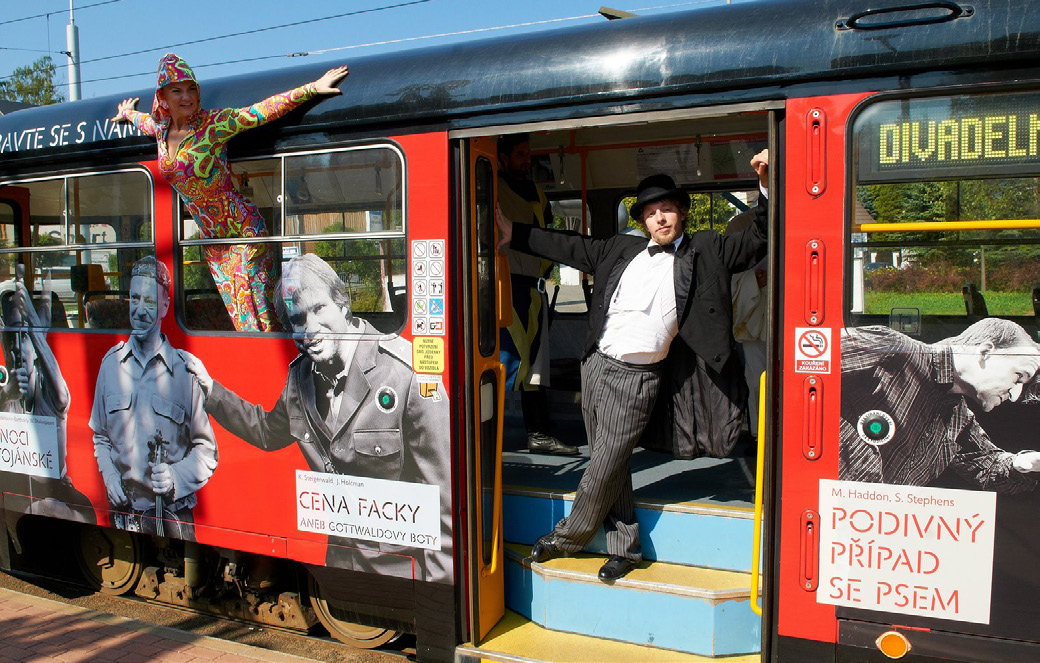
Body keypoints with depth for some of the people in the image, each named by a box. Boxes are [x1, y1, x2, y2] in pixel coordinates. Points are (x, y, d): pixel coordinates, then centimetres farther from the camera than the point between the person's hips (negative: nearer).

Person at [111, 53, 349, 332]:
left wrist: (312, 88, -25)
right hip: (211, 240, 6)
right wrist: (127, 113, 51)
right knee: (238, 314, 8)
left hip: (243, 231, -6)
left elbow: (264, 110, -19)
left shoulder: (214, 124, -14)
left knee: (257, 309, -7)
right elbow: (144, 120, 30)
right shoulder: (161, 129, 5)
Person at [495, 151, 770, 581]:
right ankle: (625, 548, 25)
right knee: (610, 464, 11)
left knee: (604, 466, -1)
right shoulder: (622, 249, 14)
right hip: (595, 364, 5)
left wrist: (766, 184, -12)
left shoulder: (704, 251, 5)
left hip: (635, 378, -4)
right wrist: (515, 234, 18)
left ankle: (567, 537, 23)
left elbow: (758, 241, 1)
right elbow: (570, 248, 19)